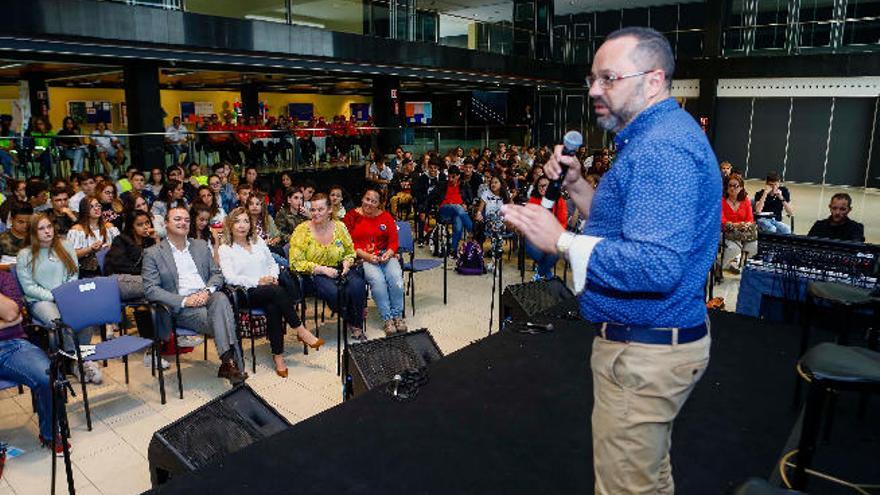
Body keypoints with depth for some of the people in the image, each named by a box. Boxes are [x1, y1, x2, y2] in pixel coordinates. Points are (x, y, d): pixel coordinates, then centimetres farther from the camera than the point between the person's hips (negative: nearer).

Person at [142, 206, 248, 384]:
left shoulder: (201, 245, 20)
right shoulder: (153, 253, 6)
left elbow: (217, 274, 17)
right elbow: (150, 289, -4)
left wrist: (207, 291, -7)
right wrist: (184, 300, -16)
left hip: (207, 297, 3)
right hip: (180, 308, -3)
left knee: (221, 298, -34)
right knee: (219, 320, -32)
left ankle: (228, 363, -38)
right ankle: (232, 363, -26)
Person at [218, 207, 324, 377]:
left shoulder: (258, 241, 21)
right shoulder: (225, 249, 6)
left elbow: (272, 263, 22)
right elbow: (229, 277, -7)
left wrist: (273, 277, -1)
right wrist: (257, 282, -17)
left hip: (270, 290, 4)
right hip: (248, 293, -4)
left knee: (273, 307, -32)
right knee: (277, 291, -35)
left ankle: (278, 355, -29)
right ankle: (301, 331, -25)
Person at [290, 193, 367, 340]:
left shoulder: (339, 227, 4)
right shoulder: (302, 230, -5)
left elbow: (350, 252, 16)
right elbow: (296, 263, -9)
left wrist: (347, 263, -8)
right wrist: (323, 269, -18)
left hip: (339, 269, 3)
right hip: (314, 273, -3)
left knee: (357, 284, -28)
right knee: (333, 292, -33)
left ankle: (357, 325, -7)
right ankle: (350, 321, -1)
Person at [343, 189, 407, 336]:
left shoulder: (385, 216, 12)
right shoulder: (352, 216, 4)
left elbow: (393, 241, 9)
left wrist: (388, 254, -11)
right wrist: (365, 255, -16)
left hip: (385, 255, 3)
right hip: (362, 258, -3)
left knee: (396, 276, -27)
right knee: (377, 279, -31)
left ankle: (397, 315, -13)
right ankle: (386, 318, -21)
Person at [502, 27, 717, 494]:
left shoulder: (662, 148, -23)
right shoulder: (659, 135, 12)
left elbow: (656, 266, -33)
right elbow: (628, 222, 18)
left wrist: (561, 241, -27)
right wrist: (576, 184, 5)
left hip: (644, 351, -11)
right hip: (654, 339, 11)